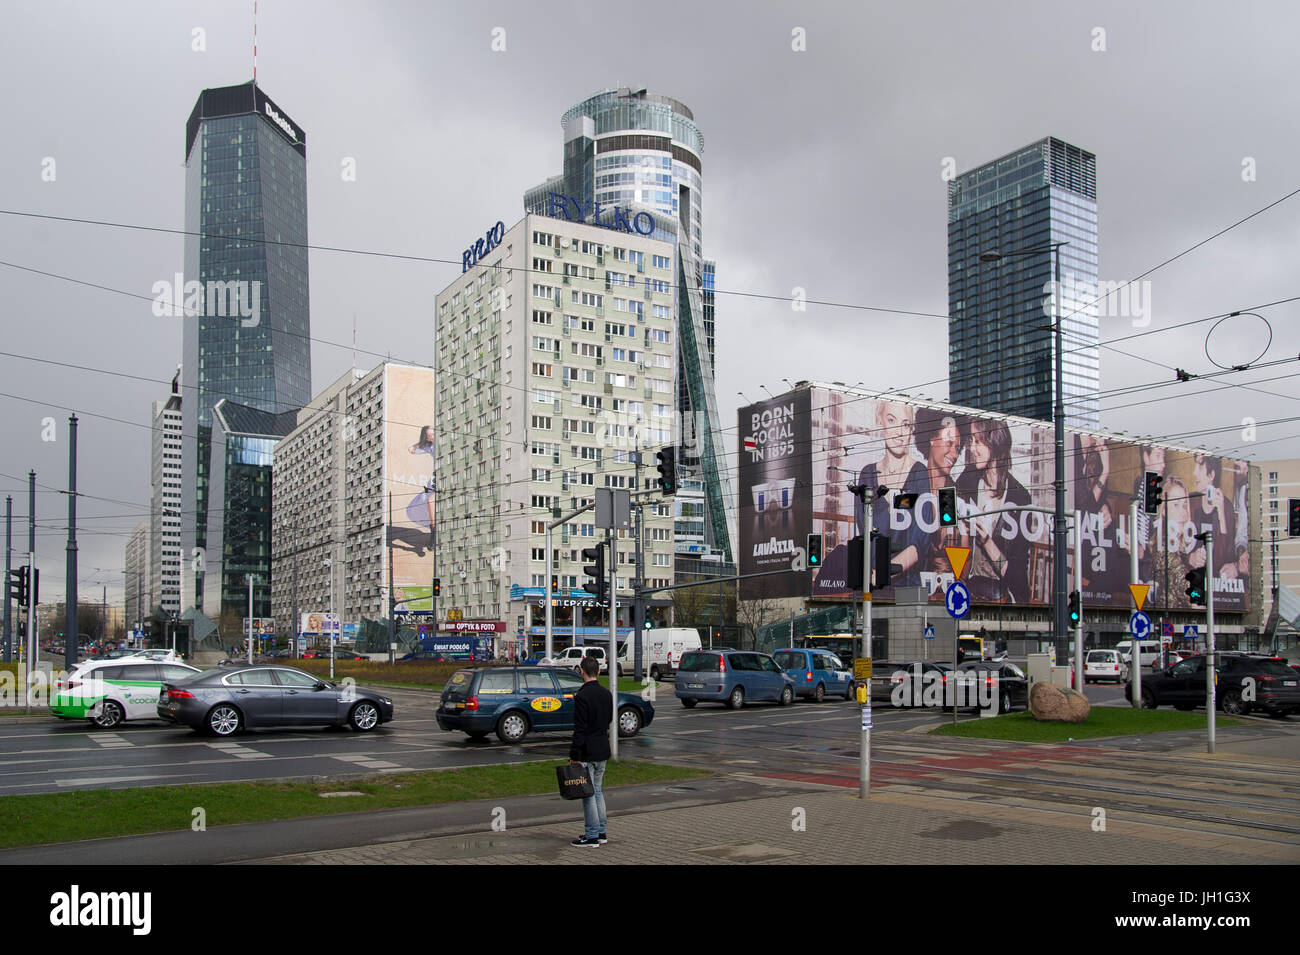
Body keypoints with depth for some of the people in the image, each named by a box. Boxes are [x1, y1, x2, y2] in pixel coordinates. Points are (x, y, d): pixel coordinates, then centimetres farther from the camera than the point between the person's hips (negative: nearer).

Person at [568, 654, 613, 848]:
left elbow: (580, 729, -19)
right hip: (603, 751, 8)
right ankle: (601, 833, 23)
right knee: (597, 791, 18)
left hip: (587, 752, -8)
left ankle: (592, 837, 4)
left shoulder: (582, 696, -17)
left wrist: (574, 755, -15)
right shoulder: (607, 694, 7)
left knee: (588, 794, -1)